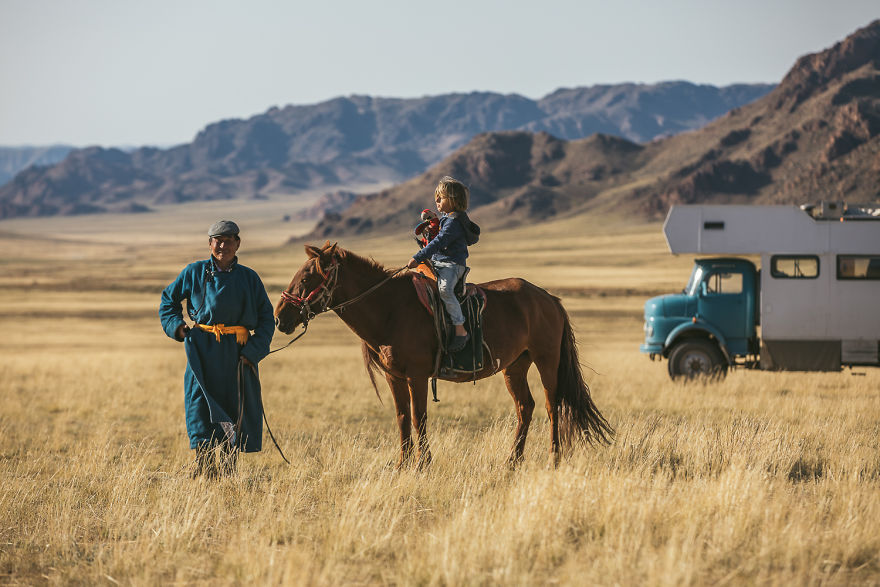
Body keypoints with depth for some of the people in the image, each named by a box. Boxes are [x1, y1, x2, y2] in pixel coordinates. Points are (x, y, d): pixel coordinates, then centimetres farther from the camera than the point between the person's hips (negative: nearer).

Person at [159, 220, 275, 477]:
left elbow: (266, 318, 7)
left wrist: (254, 350, -7)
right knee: (202, 409, -7)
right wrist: (176, 326, 1)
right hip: (204, 352, -1)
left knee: (236, 416, 4)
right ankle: (203, 472, -4)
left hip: (238, 355, 1)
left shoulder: (249, 278, 6)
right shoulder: (194, 272, 5)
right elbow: (168, 299, 18)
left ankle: (227, 473, 15)